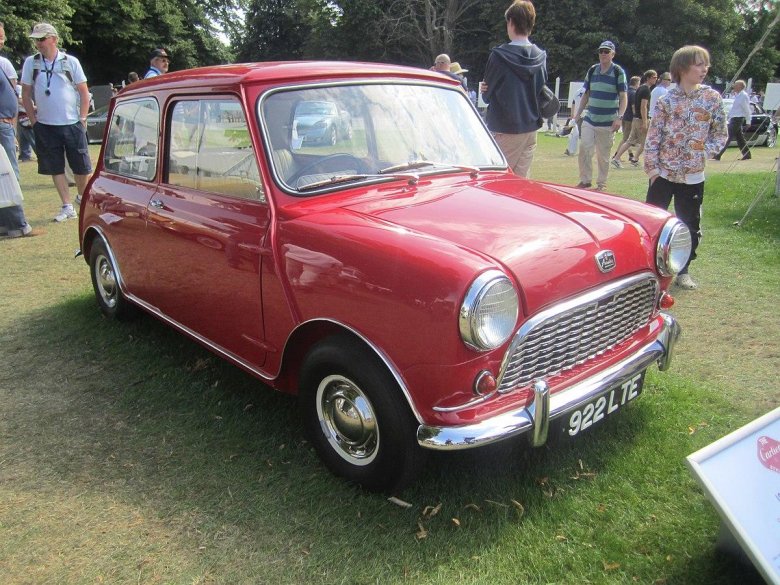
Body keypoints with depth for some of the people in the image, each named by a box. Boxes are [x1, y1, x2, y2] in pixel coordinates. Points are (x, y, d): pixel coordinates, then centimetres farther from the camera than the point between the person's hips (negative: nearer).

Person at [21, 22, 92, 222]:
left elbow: (84, 92, 2)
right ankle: (67, 207, 11)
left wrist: (82, 119, -4)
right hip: (45, 126, 2)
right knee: (56, 168, 3)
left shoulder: (70, 62, 0)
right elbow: (26, 94, 8)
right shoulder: (31, 63, 4)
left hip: (72, 124, -2)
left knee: (82, 167, 2)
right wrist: (33, 120, 2)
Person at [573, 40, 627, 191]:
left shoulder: (618, 72, -3)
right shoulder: (592, 70, 9)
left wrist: (619, 117, -18)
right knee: (584, 150, -6)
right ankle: (585, 181, 6)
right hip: (589, 119, 3)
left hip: (608, 122, -3)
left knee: (603, 156, 3)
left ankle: (601, 184, 15)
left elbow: (623, 97, -5)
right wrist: (577, 116, 10)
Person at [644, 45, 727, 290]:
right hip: (663, 172, -1)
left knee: (690, 225, 8)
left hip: (693, 175, 2)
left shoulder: (712, 97, 1)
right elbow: (654, 135, -2)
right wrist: (651, 166, -7)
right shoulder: (666, 100, -3)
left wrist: (705, 153, -7)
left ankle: (683, 270, 21)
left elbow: (721, 134, 6)